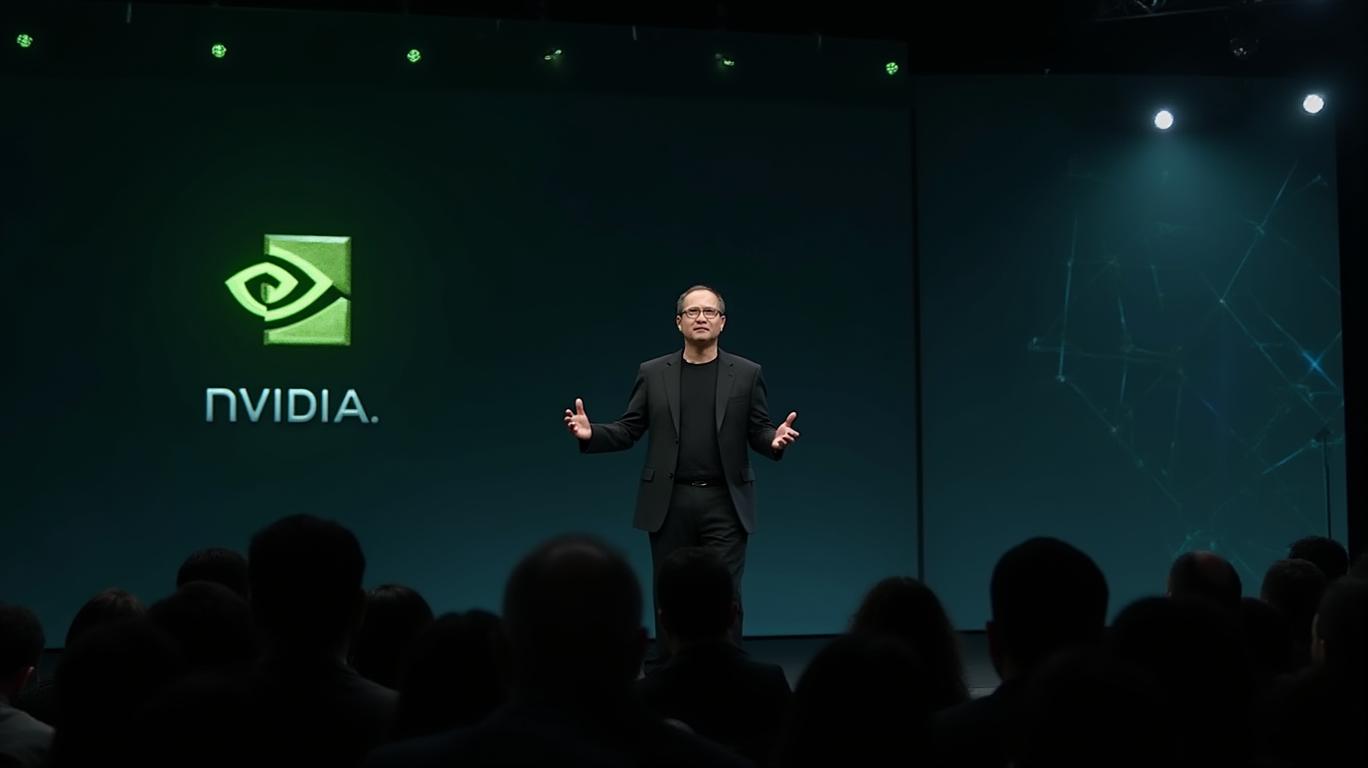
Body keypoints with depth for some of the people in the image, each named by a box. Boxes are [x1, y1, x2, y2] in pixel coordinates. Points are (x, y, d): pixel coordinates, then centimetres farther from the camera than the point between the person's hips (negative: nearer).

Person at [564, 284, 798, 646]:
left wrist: (775, 439, -19)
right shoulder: (653, 373, 6)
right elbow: (628, 431, 6)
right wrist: (590, 433, -13)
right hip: (669, 503, 1)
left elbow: (758, 432, 4)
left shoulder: (746, 373, 4)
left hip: (724, 503, -1)